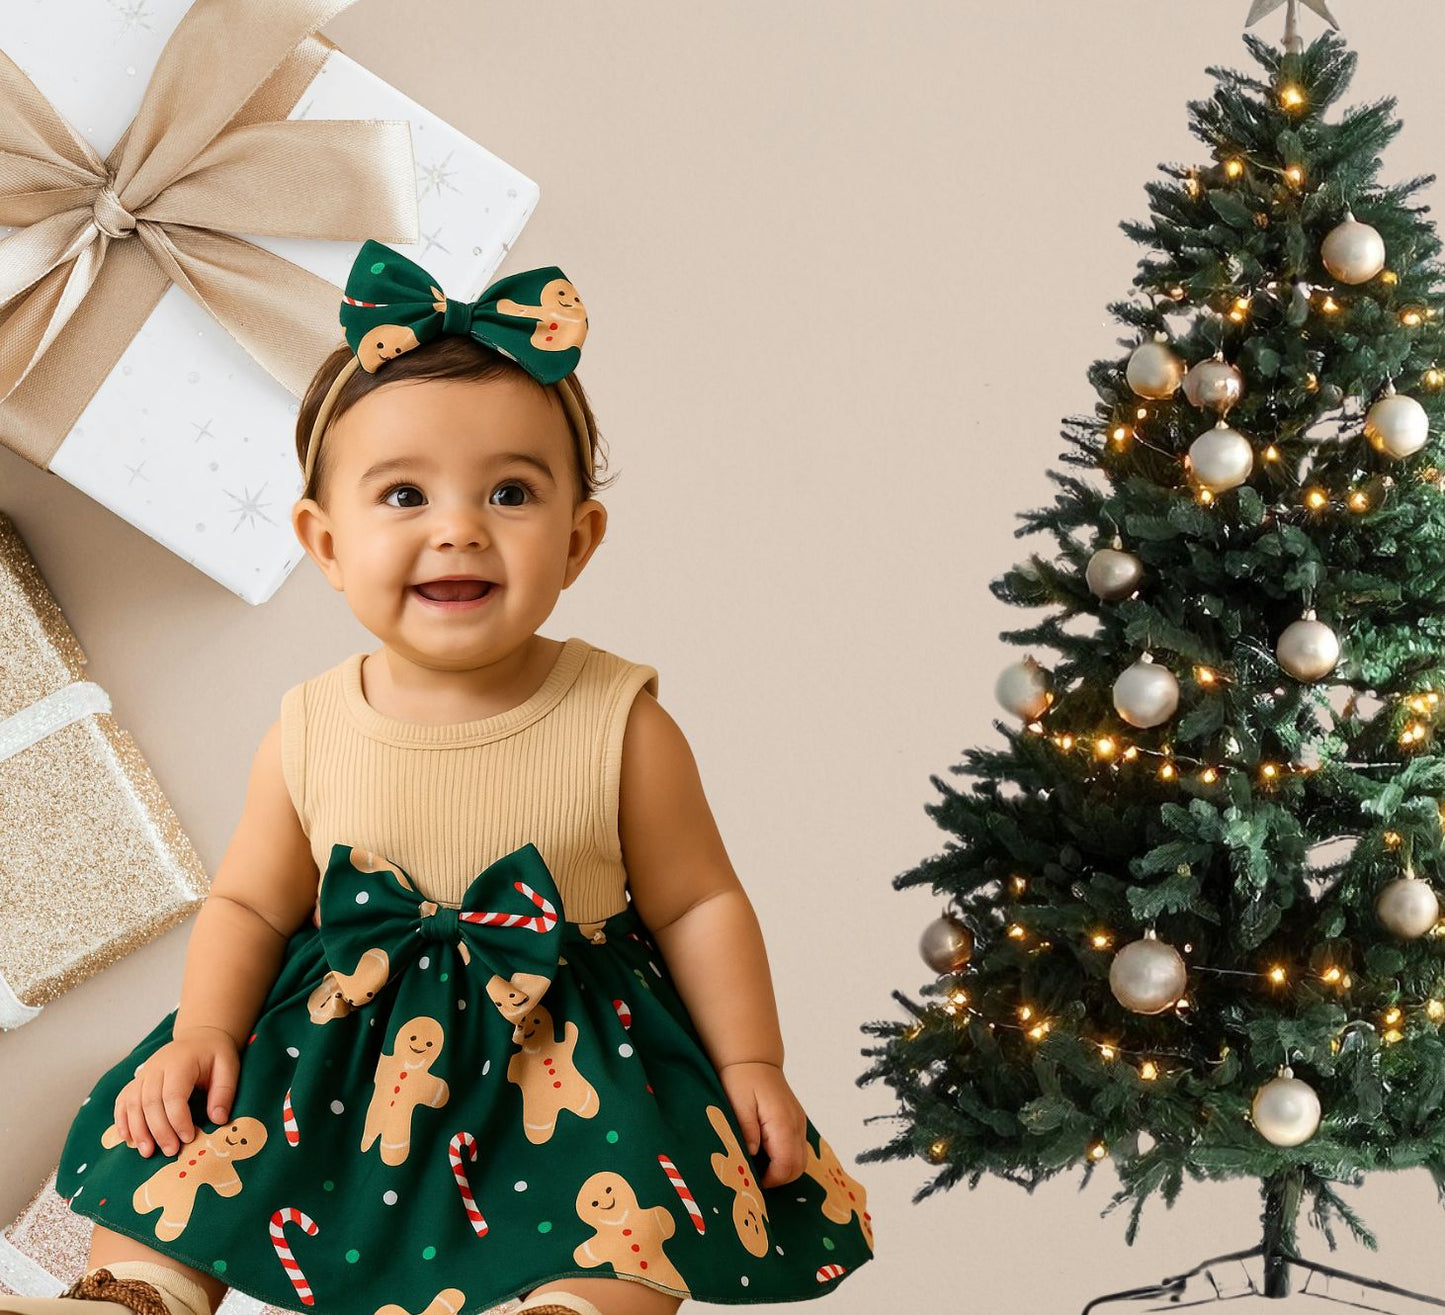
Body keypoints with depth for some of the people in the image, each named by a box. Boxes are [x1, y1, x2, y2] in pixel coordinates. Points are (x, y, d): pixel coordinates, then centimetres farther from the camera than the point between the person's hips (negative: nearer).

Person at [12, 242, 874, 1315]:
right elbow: (251, 904, 7)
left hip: (562, 1048, -3)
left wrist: (751, 1066, -4)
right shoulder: (310, 733, -6)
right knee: (180, 1149, -5)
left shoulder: (620, 725, -13)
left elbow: (699, 905, -2)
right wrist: (202, 1031, -7)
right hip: (341, 1029, 3)